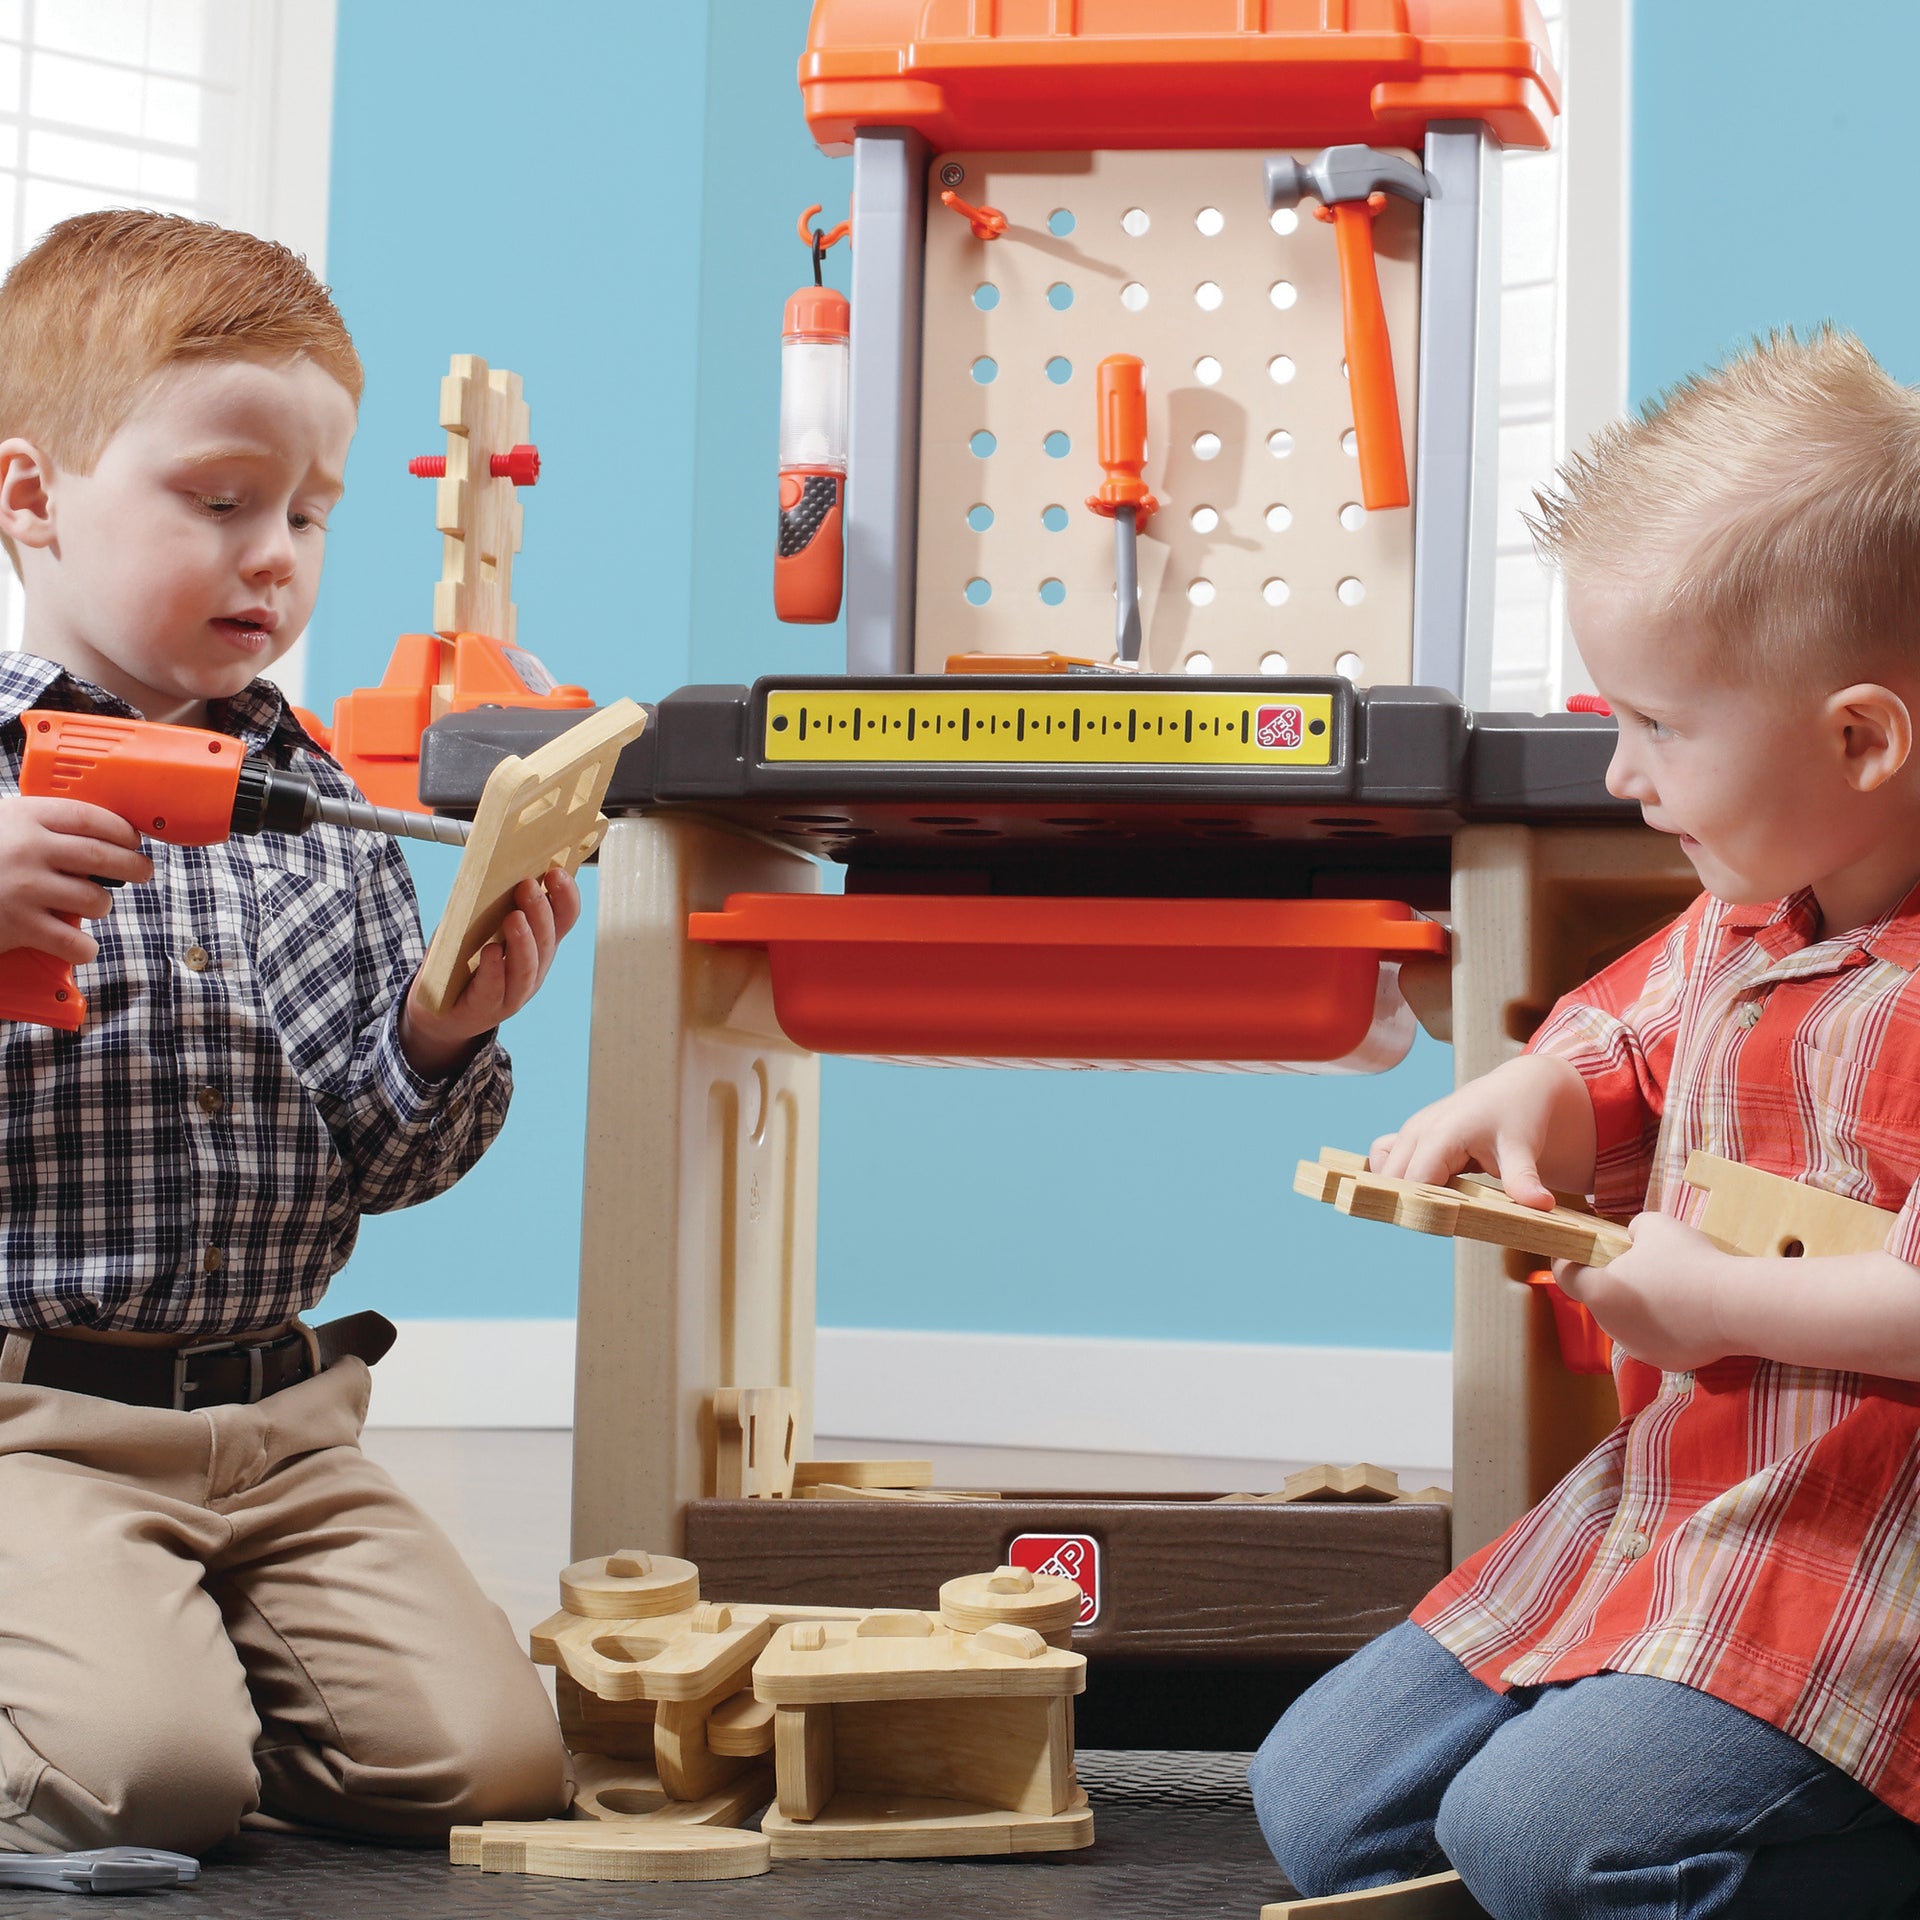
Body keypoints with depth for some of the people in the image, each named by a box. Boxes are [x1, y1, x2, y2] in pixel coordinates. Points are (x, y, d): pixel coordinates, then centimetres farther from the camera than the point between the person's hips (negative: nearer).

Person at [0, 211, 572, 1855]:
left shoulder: (328, 812, 12)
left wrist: (443, 1047, -5)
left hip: (280, 1421, 5)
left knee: (492, 1754, -8)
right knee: (137, 1771, -26)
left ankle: (163, 1683, 15)